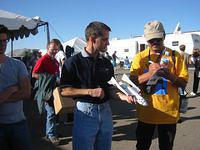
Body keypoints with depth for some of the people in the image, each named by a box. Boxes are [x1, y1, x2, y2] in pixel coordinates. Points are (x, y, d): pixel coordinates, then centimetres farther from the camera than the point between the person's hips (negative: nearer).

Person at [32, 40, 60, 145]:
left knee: (53, 111, 16)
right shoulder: (43, 60, -10)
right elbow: (34, 74, -15)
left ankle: (49, 132, 32)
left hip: (54, 90, 9)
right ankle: (51, 134, 6)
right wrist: (47, 78, -20)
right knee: (51, 112, -8)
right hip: (46, 91, -8)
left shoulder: (55, 61, 16)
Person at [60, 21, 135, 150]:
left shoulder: (107, 63, 7)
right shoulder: (73, 62, -10)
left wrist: (124, 97, -9)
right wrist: (90, 92, -17)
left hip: (105, 111, 5)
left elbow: (109, 87, 10)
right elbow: (64, 90, -11)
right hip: (85, 112, -5)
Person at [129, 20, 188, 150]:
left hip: (169, 111, 0)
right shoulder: (140, 57, 1)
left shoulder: (175, 56, 1)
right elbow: (132, 81, -6)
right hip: (146, 111, 0)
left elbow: (184, 82, 0)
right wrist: (149, 73, -23)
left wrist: (170, 76, -20)